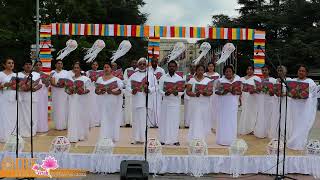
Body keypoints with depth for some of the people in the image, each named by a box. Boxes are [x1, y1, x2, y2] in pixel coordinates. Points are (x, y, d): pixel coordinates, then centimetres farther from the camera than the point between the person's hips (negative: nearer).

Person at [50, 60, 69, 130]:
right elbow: (51, 82, 1)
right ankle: (58, 125, 1)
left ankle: (64, 125, 3)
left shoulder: (66, 72, 13)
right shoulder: (52, 72, 10)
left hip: (64, 93, 1)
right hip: (56, 93, -1)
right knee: (57, 108, -3)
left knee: (64, 108, -2)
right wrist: (57, 85, -17)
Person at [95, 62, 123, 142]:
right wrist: (100, 91, -13)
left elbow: (119, 91, -7)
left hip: (113, 103, -3)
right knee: (104, 119, 2)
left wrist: (111, 91, -24)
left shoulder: (116, 79, -1)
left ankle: (113, 137, 8)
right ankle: (104, 136, 6)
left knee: (113, 118, 0)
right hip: (103, 102, 3)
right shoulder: (99, 79, 13)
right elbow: (96, 90, 9)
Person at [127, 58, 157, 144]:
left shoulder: (151, 76, 9)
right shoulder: (133, 76, 9)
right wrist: (132, 91, -16)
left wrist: (149, 90, -14)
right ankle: (137, 138, 7)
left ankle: (144, 138, 7)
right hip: (137, 101, 0)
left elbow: (155, 86, 4)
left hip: (147, 101, 0)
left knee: (146, 119, -1)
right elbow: (128, 86, 4)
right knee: (137, 119, 0)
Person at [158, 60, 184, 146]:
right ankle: (163, 139, 8)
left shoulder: (179, 78, 6)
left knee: (175, 120, 1)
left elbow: (182, 91, 3)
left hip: (175, 102, 0)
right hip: (166, 102, 0)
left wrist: (176, 93, -17)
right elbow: (160, 89, 2)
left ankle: (175, 139, 8)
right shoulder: (163, 78, 5)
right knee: (165, 120, 1)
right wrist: (165, 93, -18)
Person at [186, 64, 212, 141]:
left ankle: (202, 139, 17)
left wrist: (205, 93, -22)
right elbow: (188, 92, 0)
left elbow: (210, 92, -1)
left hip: (205, 103, 1)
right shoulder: (191, 80, 6)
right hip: (195, 103, -1)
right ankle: (195, 139, -1)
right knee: (195, 121, -4)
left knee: (204, 121, 3)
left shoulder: (208, 80, 8)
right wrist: (195, 94, -19)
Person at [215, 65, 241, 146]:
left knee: (232, 121, 2)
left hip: (232, 103, 1)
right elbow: (216, 91, -1)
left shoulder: (237, 79, 6)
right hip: (223, 103, -1)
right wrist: (222, 92, -21)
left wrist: (235, 92, -15)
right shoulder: (220, 80, 2)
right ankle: (222, 140, 8)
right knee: (223, 121, 1)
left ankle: (231, 140, 12)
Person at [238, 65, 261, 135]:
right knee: (244, 114, 4)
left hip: (253, 100, -4)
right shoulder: (242, 79, 15)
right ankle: (244, 129, 8)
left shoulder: (257, 78, 2)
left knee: (252, 113, -4)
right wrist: (239, 98, 7)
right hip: (244, 99, 4)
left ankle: (252, 129, 1)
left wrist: (254, 90, -23)